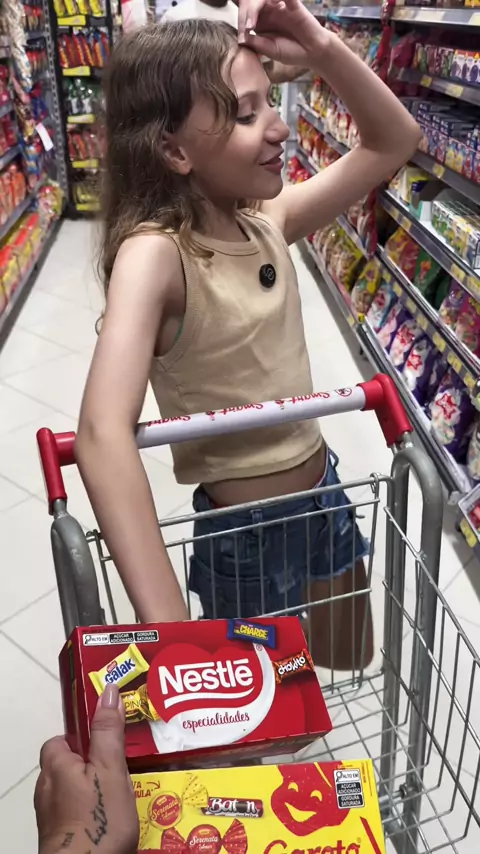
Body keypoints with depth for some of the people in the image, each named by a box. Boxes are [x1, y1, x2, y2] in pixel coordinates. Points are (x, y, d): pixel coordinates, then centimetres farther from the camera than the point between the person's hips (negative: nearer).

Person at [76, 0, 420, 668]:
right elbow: (104, 436, -41)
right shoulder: (154, 254, -26)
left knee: (350, 655, 28)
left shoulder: (266, 221, -6)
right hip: (245, 531, -6)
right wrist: (169, 630, -46)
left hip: (323, 489, 7)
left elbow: (394, 141, 5)